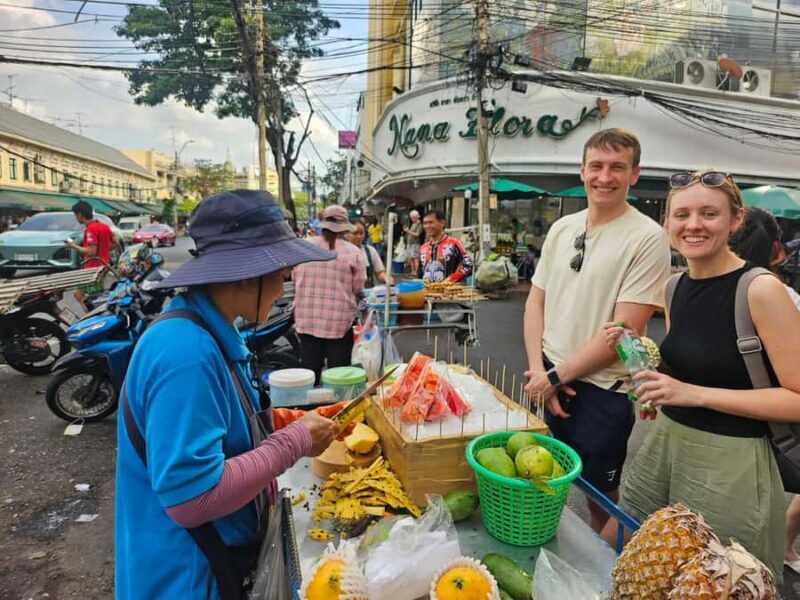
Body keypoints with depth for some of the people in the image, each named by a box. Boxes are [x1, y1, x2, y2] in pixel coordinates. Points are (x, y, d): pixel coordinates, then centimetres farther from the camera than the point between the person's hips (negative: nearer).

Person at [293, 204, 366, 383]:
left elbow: (295, 280, 12)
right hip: (339, 321, -3)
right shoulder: (353, 252, -6)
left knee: (309, 371, 12)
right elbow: (358, 289, -2)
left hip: (306, 319, 3)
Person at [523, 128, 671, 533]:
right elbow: (535, 302, 7)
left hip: (601, 391, -5)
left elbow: (625, 329, -17)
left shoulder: (647, 238, -13)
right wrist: (539, 370, -5)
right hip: (547, 382, 5)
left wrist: (557, 374, -13)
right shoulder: (562, 229, 5)